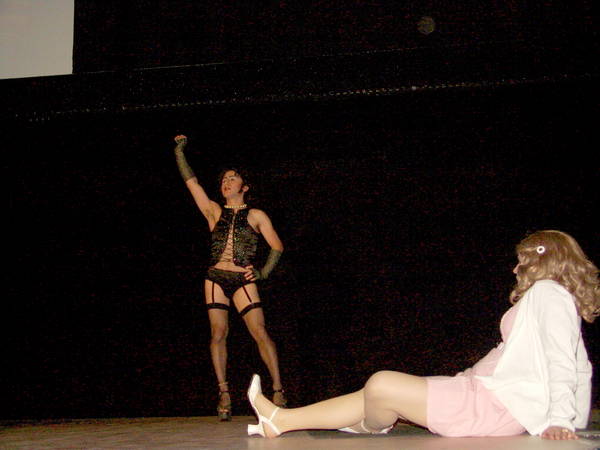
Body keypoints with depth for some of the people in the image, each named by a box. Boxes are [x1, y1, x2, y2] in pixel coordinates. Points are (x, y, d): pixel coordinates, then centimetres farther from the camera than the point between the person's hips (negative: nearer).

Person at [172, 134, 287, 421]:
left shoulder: (256, 216, 9)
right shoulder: (214, 212, 13)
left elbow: (277, 246, 8)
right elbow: (191, 181, 10)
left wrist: (263, 272, -4)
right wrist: (179, 151, 8)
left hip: (243, 281, -2)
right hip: (216, 279, 3)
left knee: (260, 332, -12)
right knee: (218, 334, -2)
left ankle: (278, 390, -10)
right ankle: (224, 393, 3)